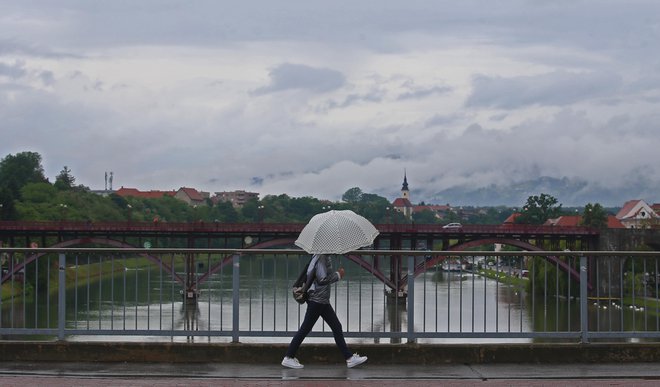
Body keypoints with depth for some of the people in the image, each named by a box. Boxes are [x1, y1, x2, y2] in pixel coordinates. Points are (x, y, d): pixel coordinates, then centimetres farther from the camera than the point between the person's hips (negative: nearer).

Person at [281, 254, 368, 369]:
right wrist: (338, 275, -13)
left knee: (337, 327, 10)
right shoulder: (321, 258, -18)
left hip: (323, 300, 10)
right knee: (305, 329, -2)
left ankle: (349, 358, 13)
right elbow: (322, 280, -24)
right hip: (317, 300, -10)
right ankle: (288, 358, 6)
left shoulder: (325, 257, 12)